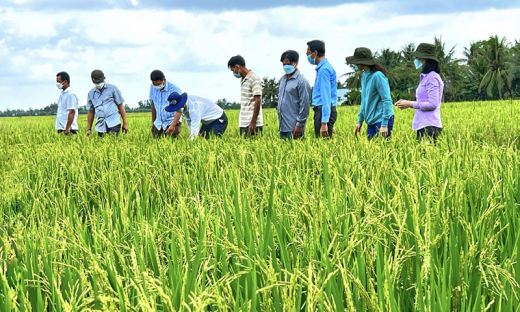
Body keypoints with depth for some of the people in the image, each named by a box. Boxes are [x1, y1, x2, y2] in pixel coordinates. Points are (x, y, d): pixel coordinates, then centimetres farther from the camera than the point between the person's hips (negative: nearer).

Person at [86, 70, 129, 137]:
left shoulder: (112, 89, 6)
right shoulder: (91, 93, 15)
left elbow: (120, 106, 6)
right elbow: (91, 112, 19)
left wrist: (125, 123, 1)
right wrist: (89, 129, 14)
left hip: (113, 123, -3)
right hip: (100, 125, 3)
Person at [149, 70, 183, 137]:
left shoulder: (174, 89, -16)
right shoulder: (152, 87, 0)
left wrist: (173, 125, -23)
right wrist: (153, 122, 14)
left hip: (171, 121, -5)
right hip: (159, 122, 5)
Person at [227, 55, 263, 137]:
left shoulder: (254, 79, -10)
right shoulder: (243, 80, 16)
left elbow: (257, 101, -16)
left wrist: (253, 122, -18)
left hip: (252, 124, -8)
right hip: (244, 123, 8)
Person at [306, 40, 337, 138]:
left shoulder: (324, 69, -14)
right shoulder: (322, 67, 16)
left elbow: (326, 96, -21)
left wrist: (324, 122, -24)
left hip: (324, 111, -10)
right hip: (321, 110, 10)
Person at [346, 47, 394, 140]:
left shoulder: (377, 76, -14)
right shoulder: (364, 76, 11)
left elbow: (387, 100, -16)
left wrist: (384, 124, -20)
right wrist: (359, 121, 16)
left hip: (381, 119, -8)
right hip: (370, 121, 8)